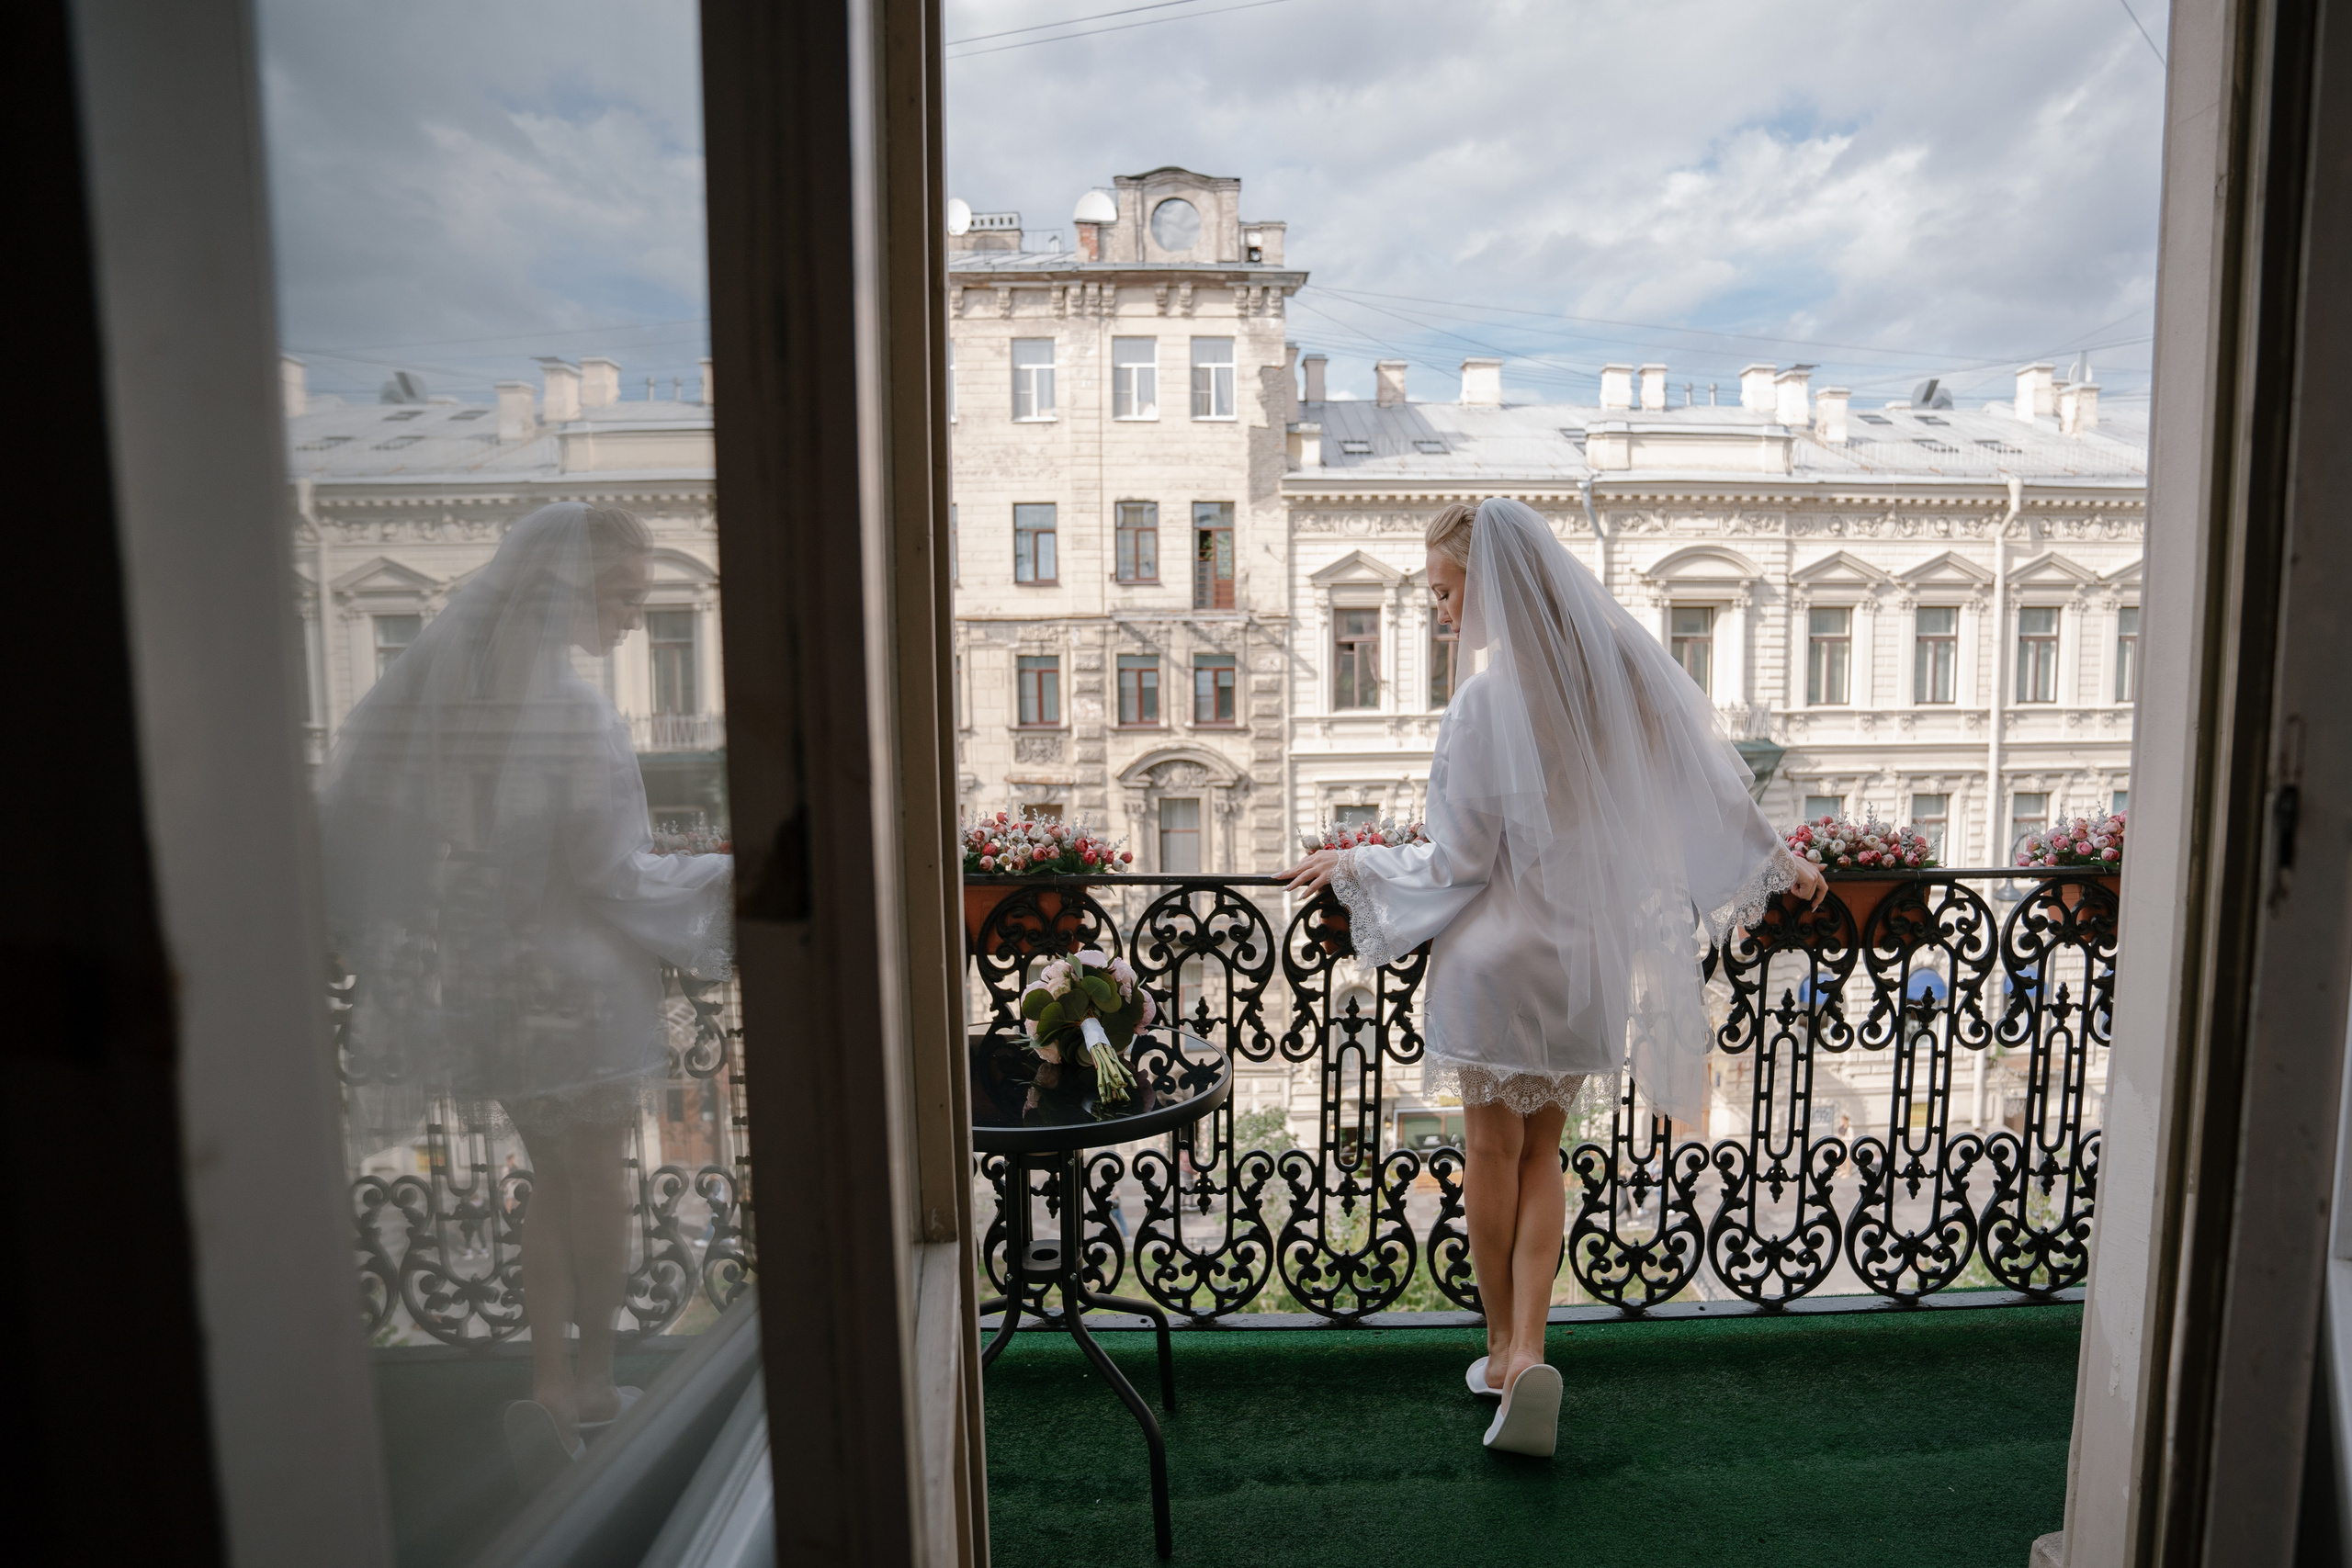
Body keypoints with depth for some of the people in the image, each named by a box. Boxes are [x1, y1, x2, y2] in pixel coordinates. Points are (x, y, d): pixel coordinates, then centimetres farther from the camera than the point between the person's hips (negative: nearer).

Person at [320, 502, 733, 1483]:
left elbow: (353, 813, 7)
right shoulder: (570, 708, -21)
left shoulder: (440, 679, 1)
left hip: (477, 978, 6)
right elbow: (608, 871, -20)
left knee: (552, 1179, 21)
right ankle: (593, 1380, 29)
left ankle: (550, 1387, 23)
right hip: (575, 979, -6)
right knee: (597, 1182, 13)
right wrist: (725, 881, -8)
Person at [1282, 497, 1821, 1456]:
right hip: (1584, 958, 6)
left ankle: (1504, 1350, 28)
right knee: (1542, 1154, 19)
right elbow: (1712, 790, 7)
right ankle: (1527, 1352, 13)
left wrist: (1350, 864, -2)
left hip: (1496, 957, -5)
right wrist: (1781, 865, 24)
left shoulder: (1486, 701, -20)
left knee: (1494, 1154, 13)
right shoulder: (1621, 670, -2)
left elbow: (1458, 864, -17)